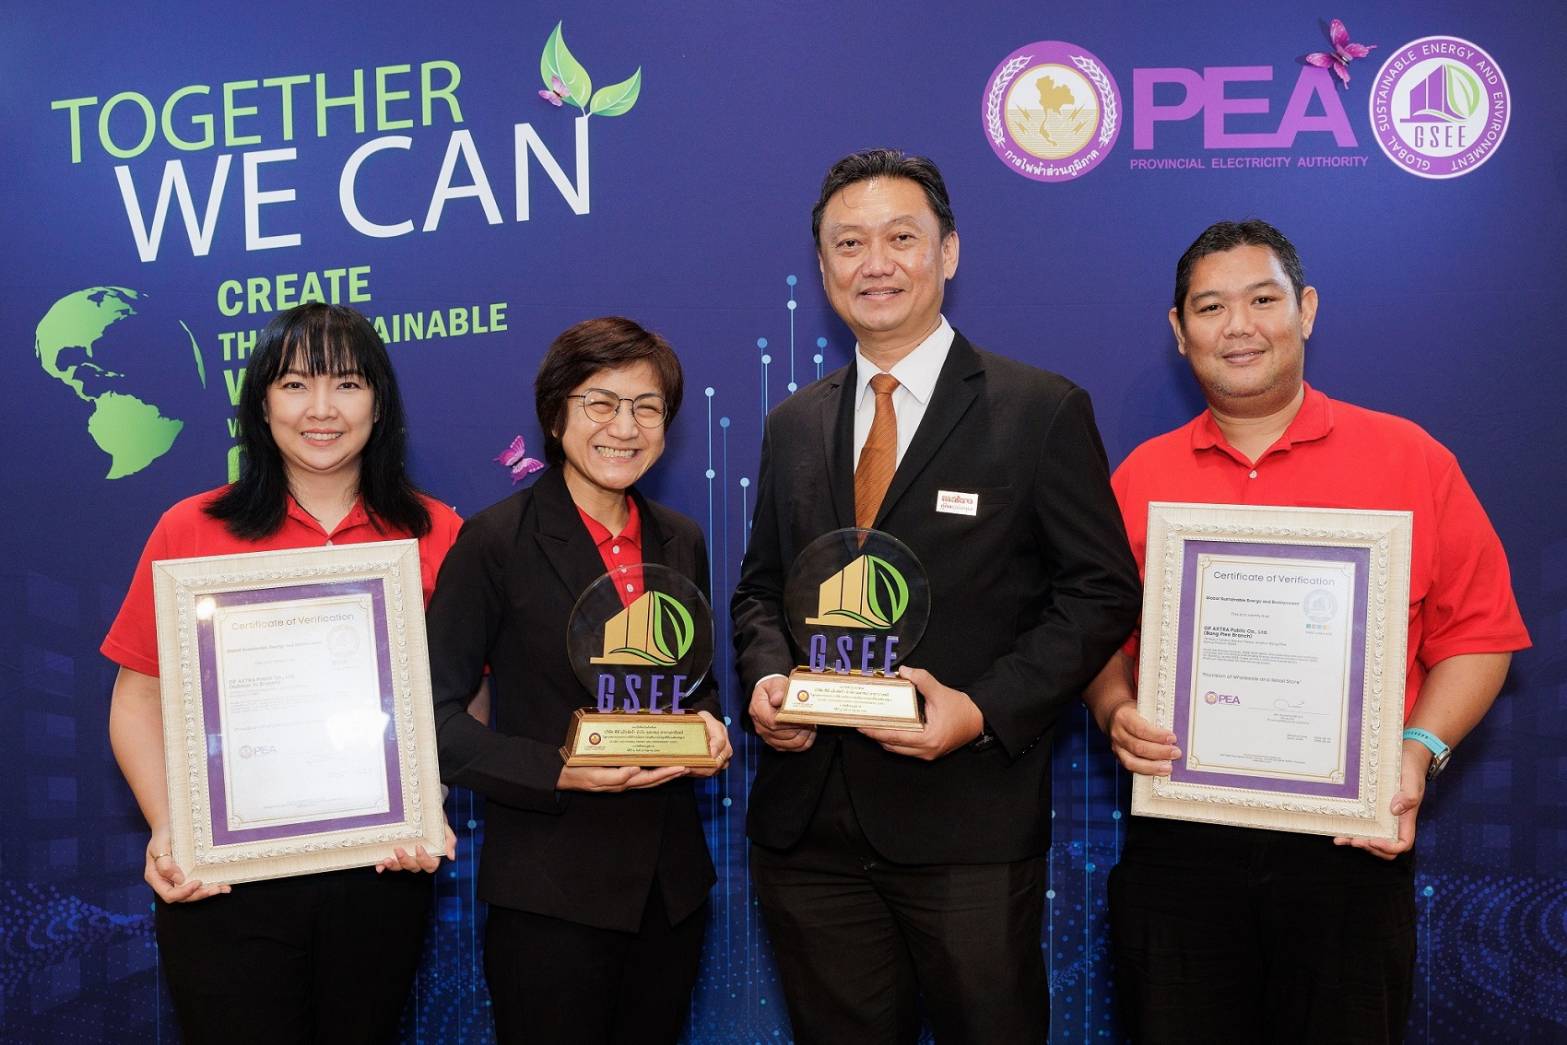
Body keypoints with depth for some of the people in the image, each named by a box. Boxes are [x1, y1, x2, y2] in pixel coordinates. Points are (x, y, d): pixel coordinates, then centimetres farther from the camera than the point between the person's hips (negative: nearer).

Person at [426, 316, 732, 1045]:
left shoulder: (681, 543, 8)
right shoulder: (495, 541, -9)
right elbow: (436, 718, -10)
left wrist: (707, 725, -3)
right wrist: (561, 773, -21)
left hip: (672, 886, 5)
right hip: (550, 894, -5)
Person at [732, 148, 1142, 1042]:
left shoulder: (1043, 410, -3)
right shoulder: (794, 426, 12)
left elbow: (1103, 592, -5)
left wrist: (984, 709, -16)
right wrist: (767, 675, -3)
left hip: (968, 827, -4)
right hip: (809, 824, 4)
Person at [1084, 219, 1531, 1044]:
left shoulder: (1410, 458, 2)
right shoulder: (1140, 475, 7)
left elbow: (1477, 631, 1)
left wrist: (1421, 747, -13)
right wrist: (1116, 711, -8)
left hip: (1352, 846, -1)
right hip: (1176, 843, 1)